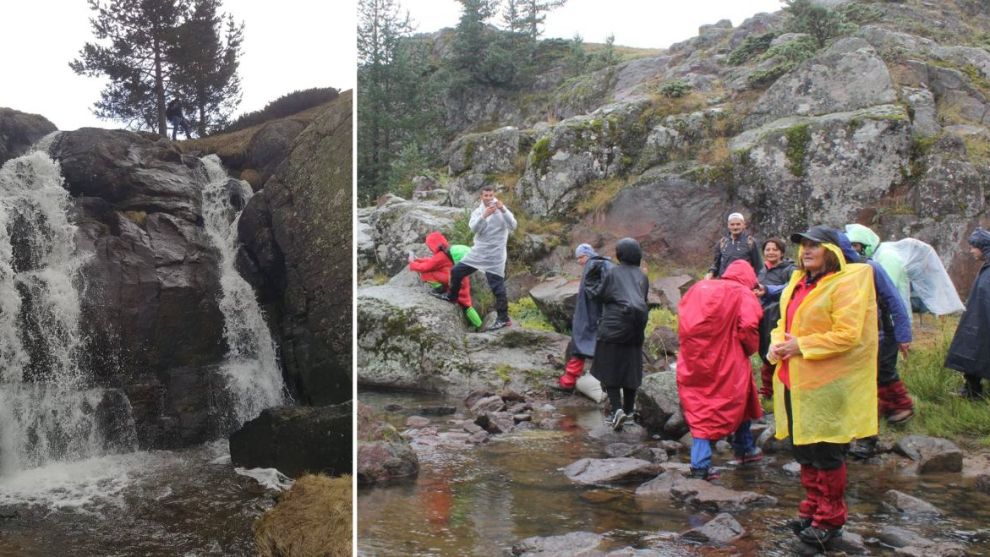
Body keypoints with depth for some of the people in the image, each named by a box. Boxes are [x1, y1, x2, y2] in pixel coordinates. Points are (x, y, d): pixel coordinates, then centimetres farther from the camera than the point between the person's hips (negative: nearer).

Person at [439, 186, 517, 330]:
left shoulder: (502, 210, -5)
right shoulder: (477, 211, 6)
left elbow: (513, 226, -20)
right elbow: (474, 228, -13)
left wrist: (503, 210, -33)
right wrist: (484, 215, -30)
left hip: (495, 254, -5)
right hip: (478, 251, 5)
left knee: (497, 286, -7)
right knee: (456, 271, 12)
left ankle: (503, 318, -4)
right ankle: (452, 296, 37)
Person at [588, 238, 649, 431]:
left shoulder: (613, 273, -5)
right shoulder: (642, 277, 9)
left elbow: (598, 295, -1)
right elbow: (643, 300, 13)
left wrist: (591, 289, 18)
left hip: (613, 328, -4)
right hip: (636, 328, 4)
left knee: (609, 369, 2)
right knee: (630, 369, 15)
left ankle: (617, 409, -13)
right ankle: (628, 409, 25)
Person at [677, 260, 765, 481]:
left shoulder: (699, 287, 11)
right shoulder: (743, 294, -3)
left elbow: (683, 315, 10)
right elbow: (748, 326, -16)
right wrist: (751, 349, 2)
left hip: (693, 361, 4)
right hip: (727, 361, -3)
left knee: (698, 409, 7)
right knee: (737, 402, 20)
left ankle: (700, 463, -1)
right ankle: (744, 449, 35)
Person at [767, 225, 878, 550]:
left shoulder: (846, 283, -13)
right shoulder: (799, 282, 13)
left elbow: (848, 335, -21)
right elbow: (786, 321, 20)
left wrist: (801, 346, -19)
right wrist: (778, 341, -2)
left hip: (827, 386, -8)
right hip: (795, 381, 8)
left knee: (827, 455, 1)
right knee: (805, 451, 16)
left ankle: (830, 521, 14)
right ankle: (812, 510, 30)